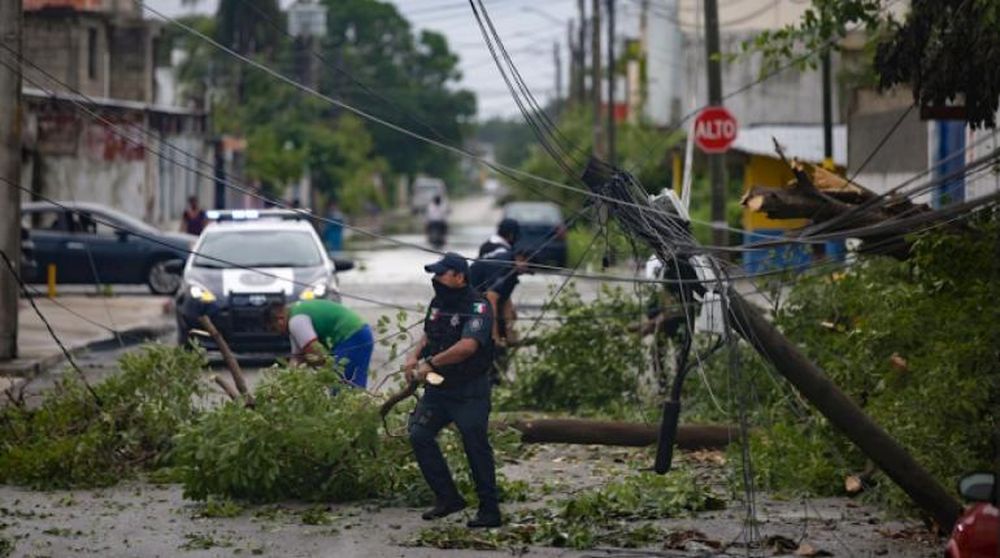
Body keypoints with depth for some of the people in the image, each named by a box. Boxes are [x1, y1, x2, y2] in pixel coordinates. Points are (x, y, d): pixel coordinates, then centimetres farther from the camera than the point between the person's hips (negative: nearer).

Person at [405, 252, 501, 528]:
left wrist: (431, 363, -25)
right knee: (419, 435, -1)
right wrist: (414, 355, 4)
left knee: (476, 448, -3)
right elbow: (429, 336, 24)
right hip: (439, 388, 8)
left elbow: (468, 346, -30)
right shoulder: (438, 303, 9)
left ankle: (489, 511, 6)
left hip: (470, 393, -8)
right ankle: (447, 497, 8)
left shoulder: (477, 308, -17)